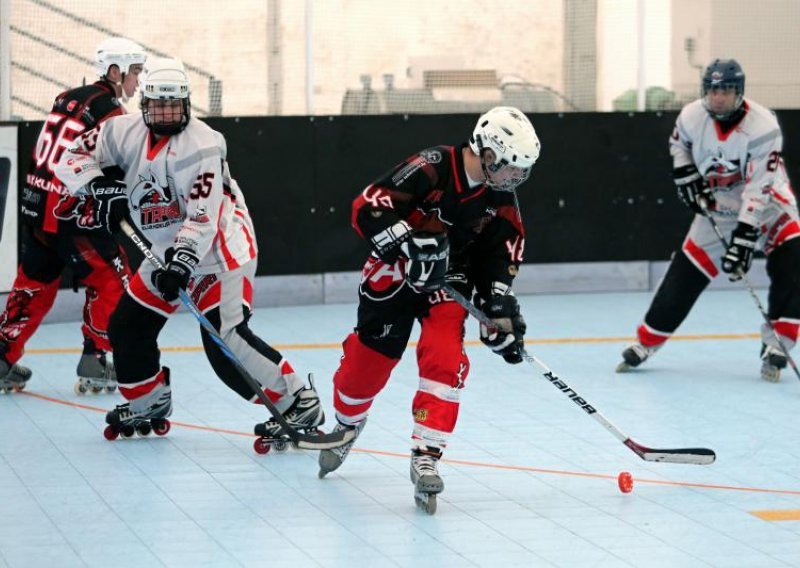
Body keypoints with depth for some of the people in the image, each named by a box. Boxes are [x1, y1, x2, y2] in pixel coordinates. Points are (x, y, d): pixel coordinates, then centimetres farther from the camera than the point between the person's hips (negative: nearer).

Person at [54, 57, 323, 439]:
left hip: (218, 247, -8)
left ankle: (299, 403, -19)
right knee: (127, 326, 10)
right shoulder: (126, 132, -2)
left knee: (224, 338, -22)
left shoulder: (200, 144, -22)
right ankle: (149, 405, 31)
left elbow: (203, 215, -27)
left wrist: (183, 261, -35)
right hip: (169, 250, 8)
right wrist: (102, 188, -14)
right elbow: (74, 158, 3)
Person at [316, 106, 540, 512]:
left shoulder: (501, 198, -5)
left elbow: (500, 255, 5)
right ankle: (347, 425, 37)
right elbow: (368, 208, -27)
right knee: (368, 359, 6)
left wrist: (500, 310, -5)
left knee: (444, 357, -18)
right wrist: (409, 243, -38)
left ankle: (426, 456, -14)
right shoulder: (431, 169, -24)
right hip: (393, 274, -3)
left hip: (448, 281, 3)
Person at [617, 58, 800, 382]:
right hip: (717, 207, 3)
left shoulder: (762, 127, -27)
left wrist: (743, 240, -33)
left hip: (766, 206, -3)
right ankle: (646, 343, 19)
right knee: (684, 274, 1)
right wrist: (686, 176, -2)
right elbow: (679, 143, 13)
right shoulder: (692, 117, -13)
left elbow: (759, 190, -29)